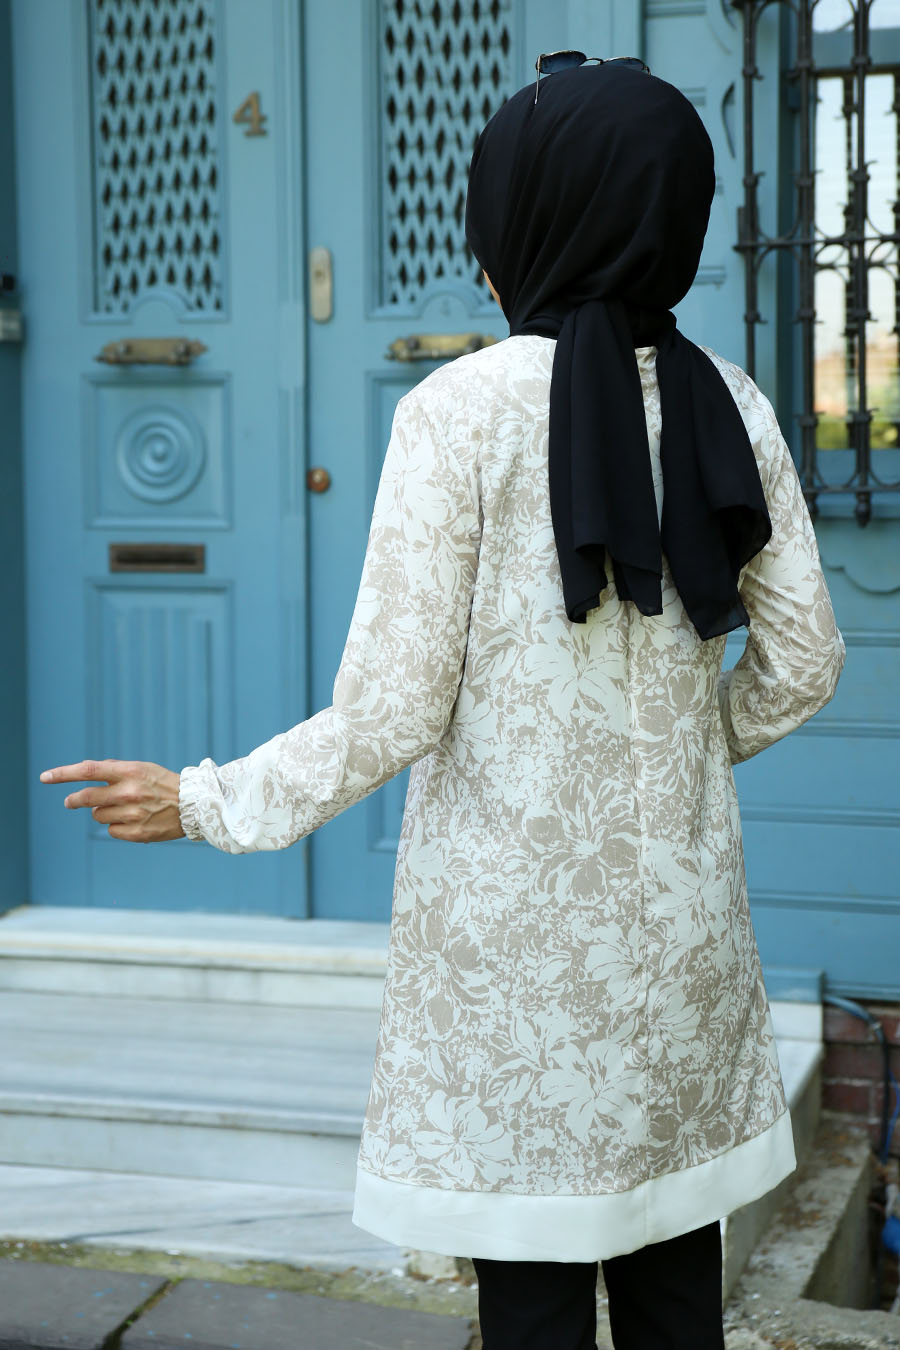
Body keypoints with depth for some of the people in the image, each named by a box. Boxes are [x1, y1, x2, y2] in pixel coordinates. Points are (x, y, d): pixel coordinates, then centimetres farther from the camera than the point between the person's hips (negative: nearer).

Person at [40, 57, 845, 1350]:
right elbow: (803, 659, 4)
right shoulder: (726, 404, 0)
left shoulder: (463, 409, -12)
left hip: (509, 911, -4)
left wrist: (208, 802, 0)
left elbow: (396, 708, -13)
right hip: (677, 905, 4)